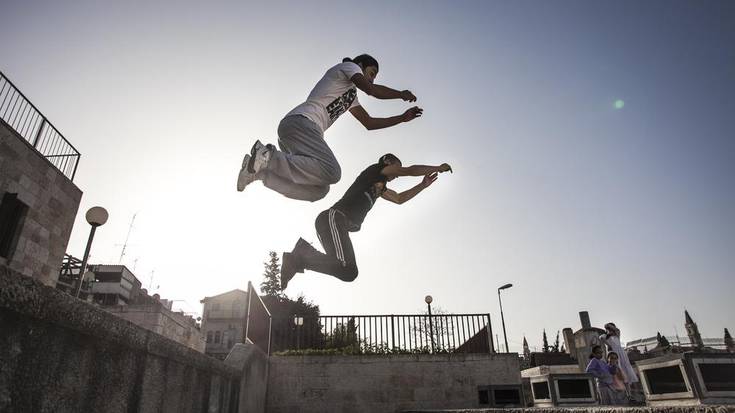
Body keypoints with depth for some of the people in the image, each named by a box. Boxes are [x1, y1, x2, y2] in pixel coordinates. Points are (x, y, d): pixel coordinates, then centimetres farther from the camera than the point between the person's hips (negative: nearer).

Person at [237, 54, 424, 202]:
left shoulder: (351, 94, 36)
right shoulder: (348, 66, 11)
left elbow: (369, 123, 33)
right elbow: (372, 90, -7)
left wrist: (402, 118, 29)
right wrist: (402, 94, 8)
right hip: (300, 122, -9)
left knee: (320, 189, -1)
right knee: (331, 172, -27)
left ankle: (259, 168, -4)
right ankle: (270, 156, -23)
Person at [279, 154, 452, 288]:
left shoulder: (380, 187, 33)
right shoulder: (375, 170, 8)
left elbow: (399, 198, 44)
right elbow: (410, 170, 5)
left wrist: (423, 185, 42)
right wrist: (437, 168, 18)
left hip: (329, 222, 10)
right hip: (333, 219, -10)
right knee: (348, 271, -25)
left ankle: (297, 259, 1)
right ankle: (301, 256, -17)